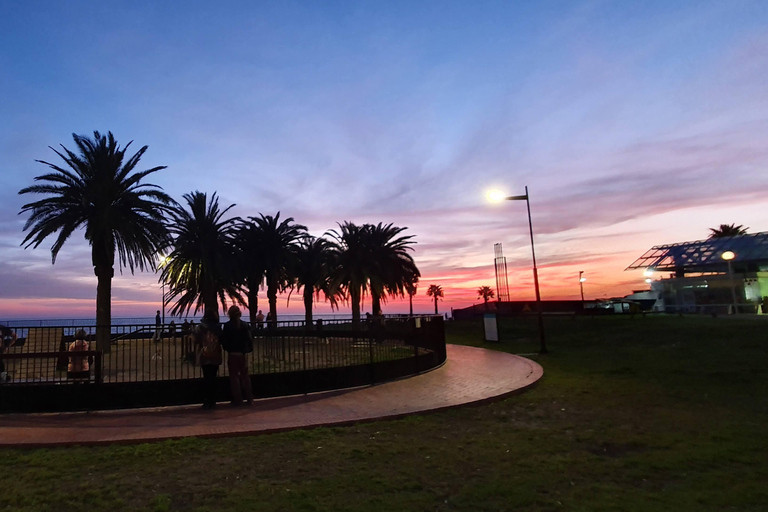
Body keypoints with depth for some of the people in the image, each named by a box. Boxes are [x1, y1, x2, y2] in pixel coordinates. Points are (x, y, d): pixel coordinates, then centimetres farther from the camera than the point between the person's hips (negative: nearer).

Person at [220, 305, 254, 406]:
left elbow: (224, 340, -8)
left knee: (234, 376, 6)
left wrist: (227, 349, 8)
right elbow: (249, 338, -4)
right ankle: (249, 399, 15)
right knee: (245, 376, 12)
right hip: (242, 353, 2)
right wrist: (249, 349, 7)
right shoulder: (244, 325, -3)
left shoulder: (227, 326, -9)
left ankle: (238, 400, 7)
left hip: (232, 354, -2)